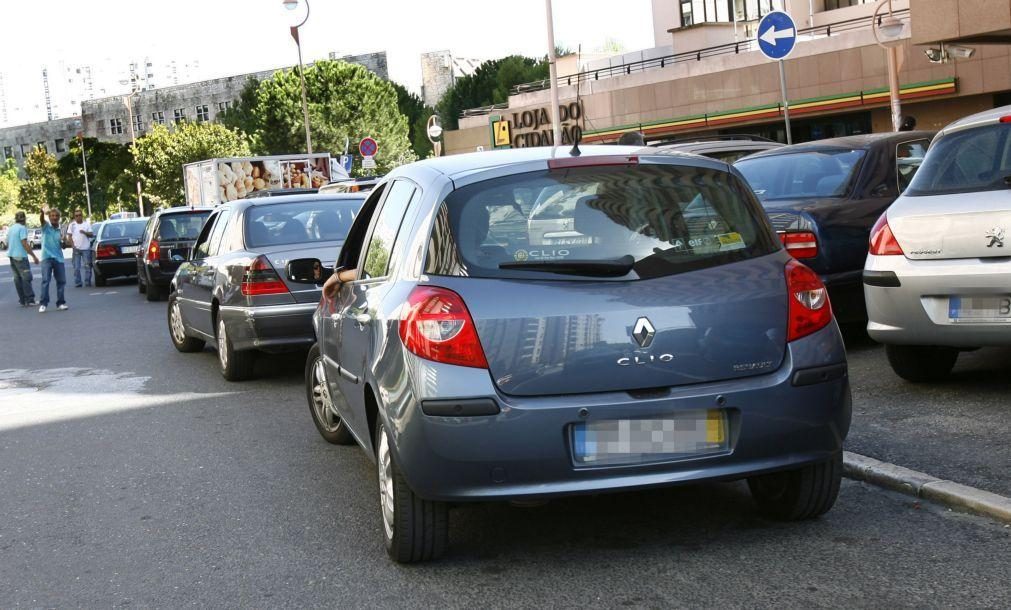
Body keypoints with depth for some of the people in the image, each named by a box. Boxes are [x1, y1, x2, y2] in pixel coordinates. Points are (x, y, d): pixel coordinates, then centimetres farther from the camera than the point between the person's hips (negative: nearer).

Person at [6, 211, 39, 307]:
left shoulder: (11, 229, 13)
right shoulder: (22, 228, -11)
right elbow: (25, 244, -17)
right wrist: (34, 256, -15)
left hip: (12, 256, 8)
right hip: (20, 256, -8)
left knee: (18, 279, 10)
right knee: (26, 278, -6)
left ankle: (23, 300, 12)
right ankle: (30, 300, -9)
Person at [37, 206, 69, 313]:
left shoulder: (60, 230, 12)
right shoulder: (46, 226, 2)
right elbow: (41, 219, -22)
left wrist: (63, 241, -7)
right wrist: (42, 212, -45)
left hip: (58, 258, 4)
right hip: (47, 257, -4)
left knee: (61, 281, 5)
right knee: (46, 280, -14)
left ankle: (60, 303, 15)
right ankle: (43, 304, -16)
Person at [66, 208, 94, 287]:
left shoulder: (87, 224, 6)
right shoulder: (72, 225, 6)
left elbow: (91, 235, 2)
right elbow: (70, 236, 4)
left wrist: (85, 232, -17)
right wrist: (73, 245, -9)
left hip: (86, 248, 0)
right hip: (76, 249, 0)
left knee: (87, 266, -1)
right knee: (76, 267, 1)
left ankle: (87, 282, 6)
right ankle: (77, 283, 5)